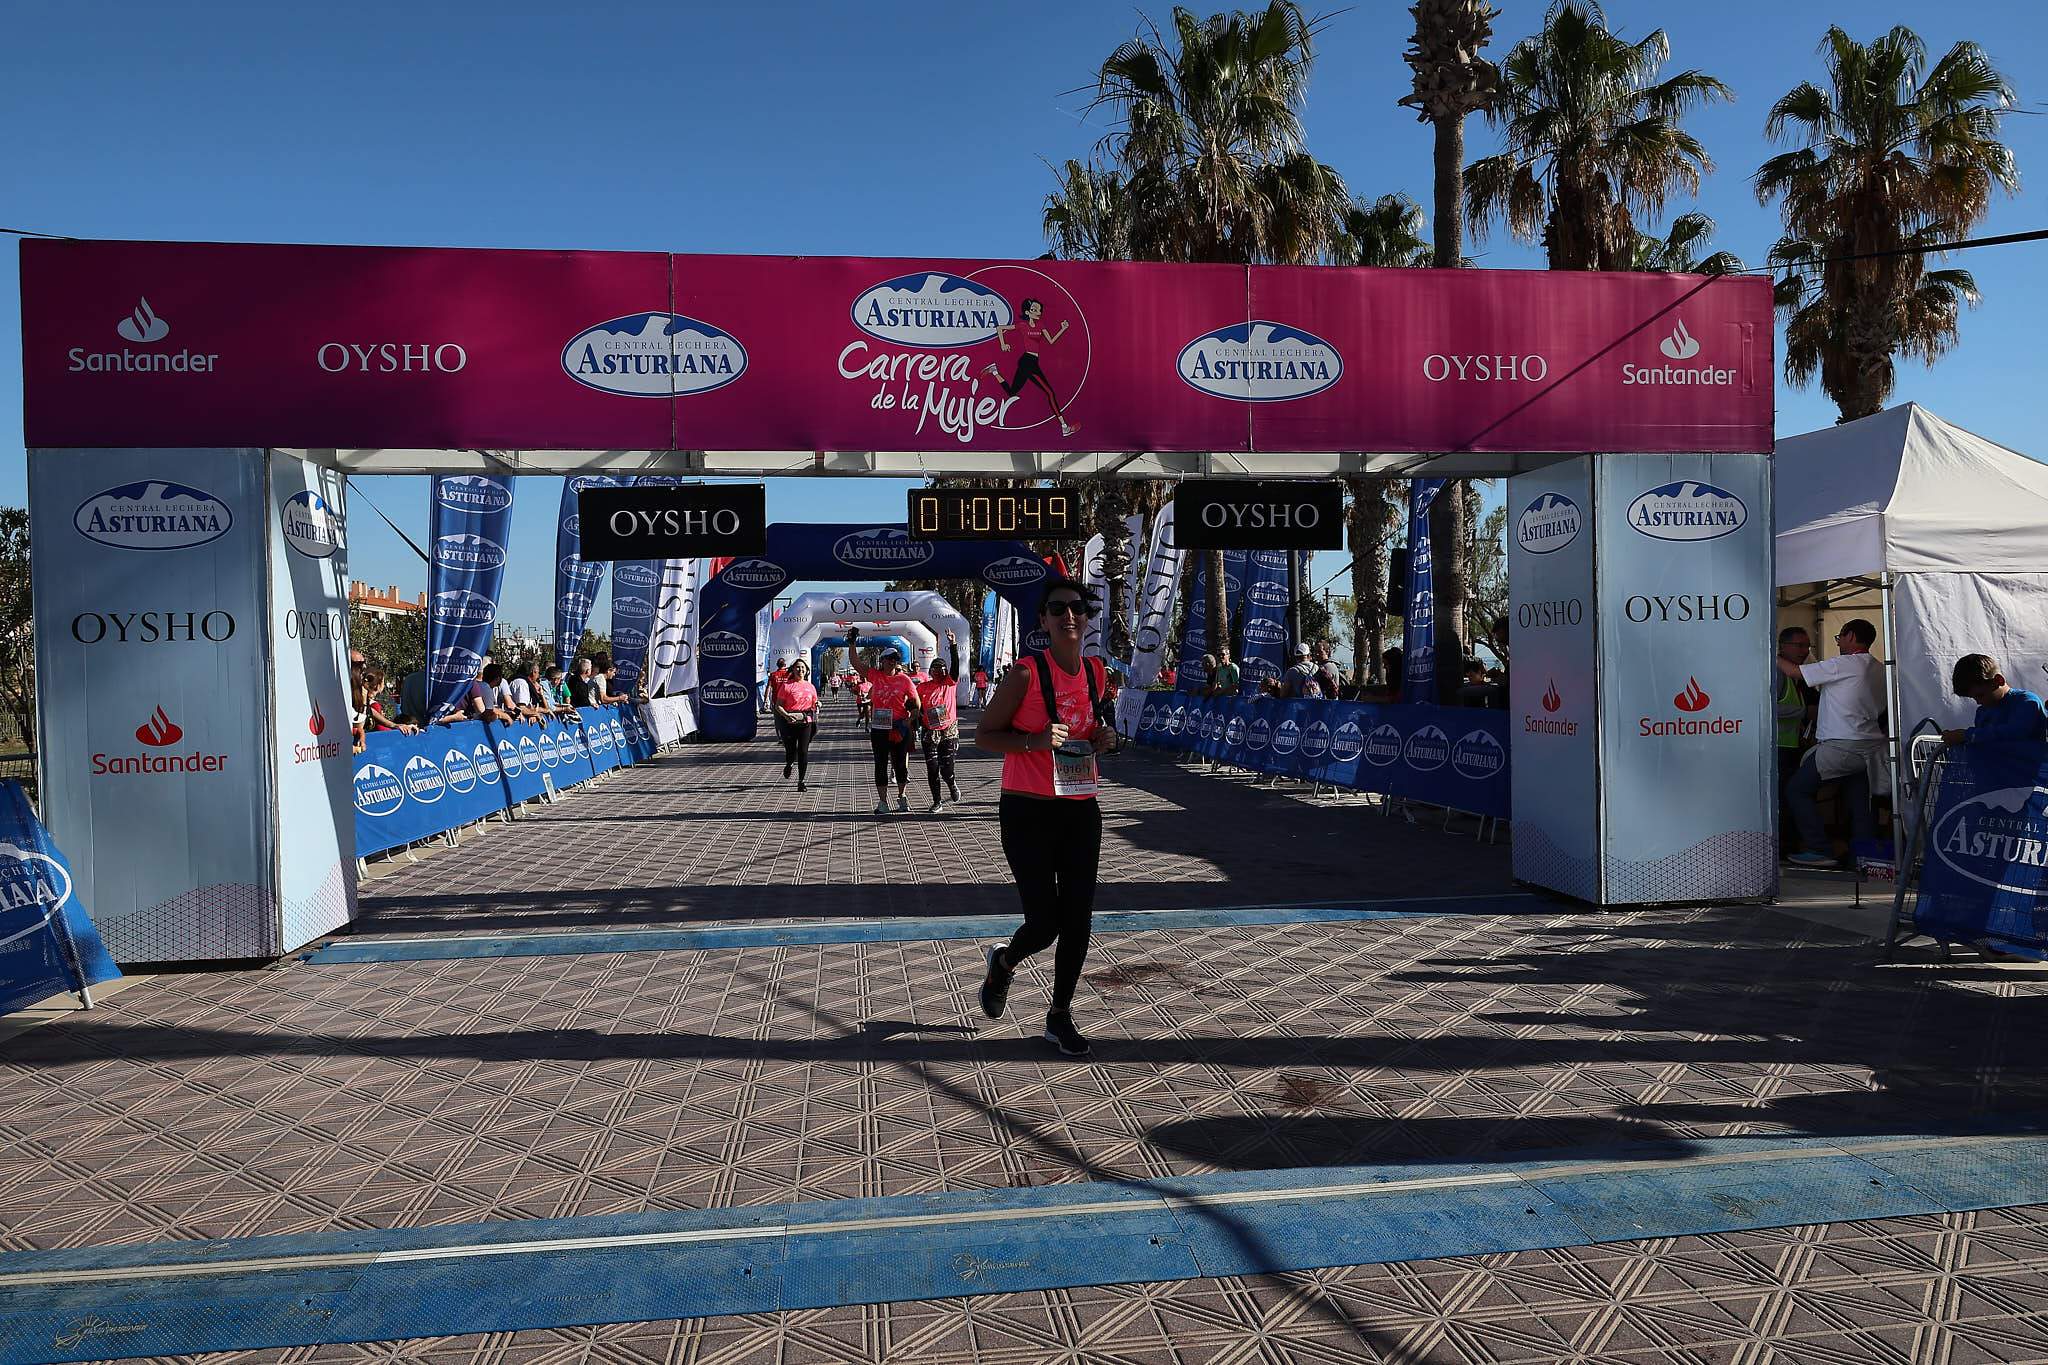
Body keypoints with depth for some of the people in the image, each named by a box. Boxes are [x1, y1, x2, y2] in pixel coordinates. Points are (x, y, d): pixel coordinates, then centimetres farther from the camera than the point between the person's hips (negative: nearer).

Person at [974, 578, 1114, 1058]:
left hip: (1081, 810, 5)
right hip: (1028, 811, -5)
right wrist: (1034, 740, -22)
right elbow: (984, 735, -7)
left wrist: (1101, 738, 1)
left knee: (1078, 920, 6)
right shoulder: (1025, 674, -12)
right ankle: (1003, 962, 32)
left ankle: (1060, 1016, 25)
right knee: (1044, 923, -4)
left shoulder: (1096, 674, 6)